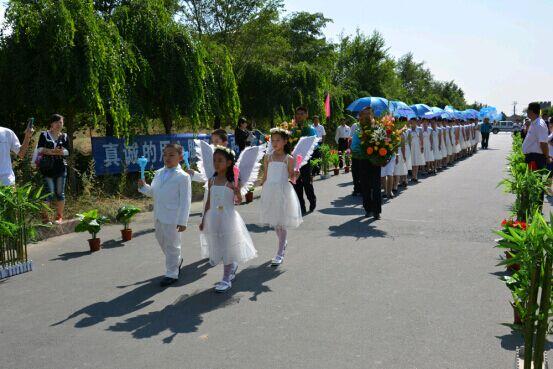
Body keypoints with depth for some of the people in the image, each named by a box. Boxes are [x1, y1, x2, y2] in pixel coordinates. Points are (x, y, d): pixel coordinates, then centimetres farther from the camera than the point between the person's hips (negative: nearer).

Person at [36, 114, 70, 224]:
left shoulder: (64, 137, 11)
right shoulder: (44, 135, 5)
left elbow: (67, 151, 4)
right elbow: (39, 150, -3)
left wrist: (61, 152, -16)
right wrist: (51, 151, -17)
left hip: (60, 168, 2)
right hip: (47, 168, -2)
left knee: (60, 193, 3)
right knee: (49, 193, -7)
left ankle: (59, 216, 12)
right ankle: (45, 216, 2)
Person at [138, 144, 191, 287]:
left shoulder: (183, 176, -13)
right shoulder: (159, 173, 8)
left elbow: (185, 200, -14)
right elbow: (152, 192, 17)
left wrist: (183, 221, -16)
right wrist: (143, 186, -5)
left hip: (172, 218, -7)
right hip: (158, 216, 7)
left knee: (171, 245, 4)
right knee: (162, 241, 21)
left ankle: (172, 273, 19)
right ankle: (177, 260, 45)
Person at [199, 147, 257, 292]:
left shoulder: (232, 181, -10)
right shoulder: (212, 181, 3)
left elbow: (239, 200, -5)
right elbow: (209, 201, 9)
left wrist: (237, 192, -26)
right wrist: (204, 219, 10)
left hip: (228, 218, -5)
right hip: (213, 218, 5)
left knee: (227, 247, 2)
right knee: (217, 247, 13)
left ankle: (226, 279, 13)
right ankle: (232, 265, 39)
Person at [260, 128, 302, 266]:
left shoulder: (289, 159, -3)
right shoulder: (268, 158, 6)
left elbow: (291, 176, 2)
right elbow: (265, 176, 12)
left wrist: (295, 175, -17)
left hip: (283, 191, -4)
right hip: (270, 190, 4)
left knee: (282, 222, -3)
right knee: (274, 222, 13)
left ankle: (280, 253, 1)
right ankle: (283, 242, 36)